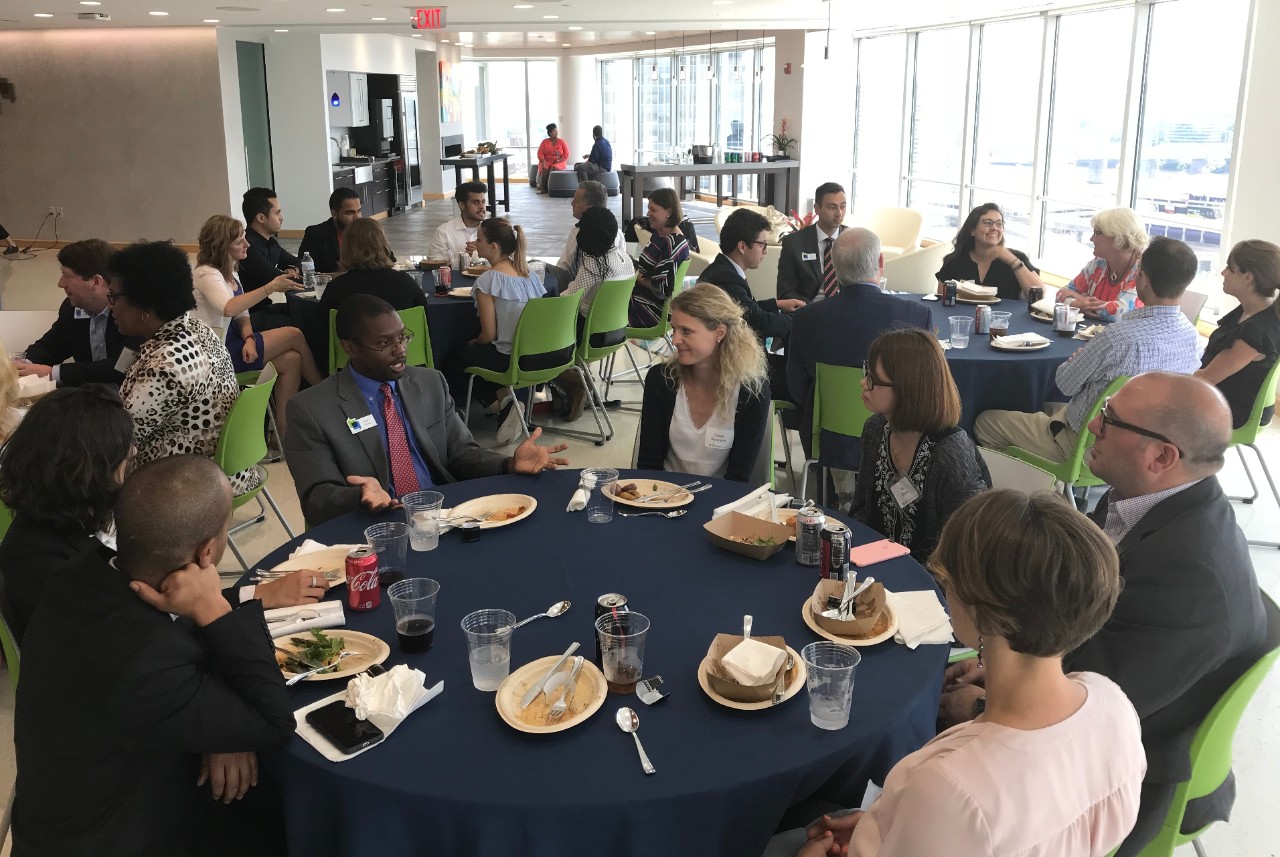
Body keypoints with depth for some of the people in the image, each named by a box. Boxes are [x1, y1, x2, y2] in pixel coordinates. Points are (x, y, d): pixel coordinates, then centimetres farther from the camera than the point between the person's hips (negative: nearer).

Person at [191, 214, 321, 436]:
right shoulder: (207, 274, -17)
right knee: (295, 335, -11)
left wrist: (249, 339, -11)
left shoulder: (230, 272, 11)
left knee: (292, 359, -10)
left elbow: (243, 314, 11)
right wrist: (270, 288, -43)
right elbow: (229, 308, -37)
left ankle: (283, 430, -3)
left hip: (230, 341, 9)